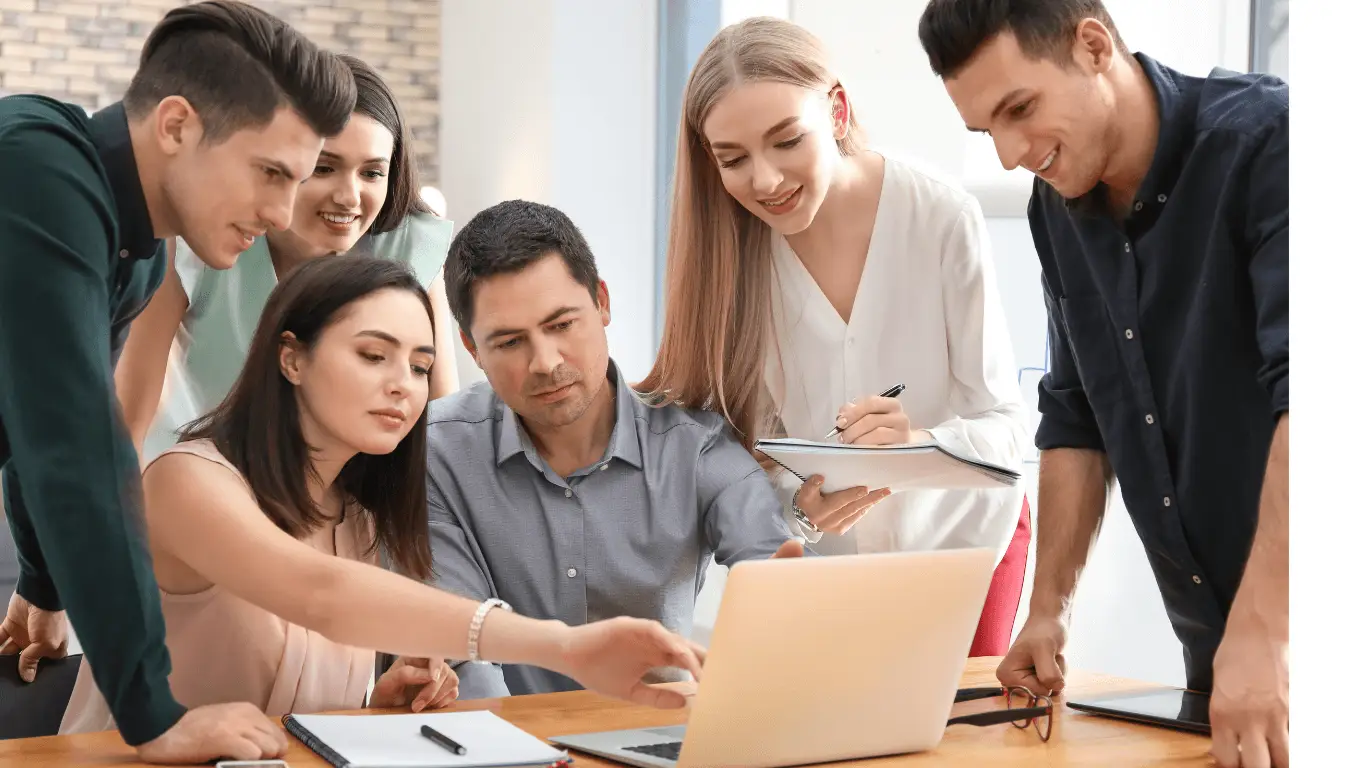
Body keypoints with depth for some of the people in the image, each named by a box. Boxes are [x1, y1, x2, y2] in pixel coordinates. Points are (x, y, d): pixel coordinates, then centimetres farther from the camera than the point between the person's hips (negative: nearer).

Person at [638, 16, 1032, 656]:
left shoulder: (944, 218, -24)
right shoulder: (732, 244, -16)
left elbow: (1005, 427, -20)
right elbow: (749, 438, -12)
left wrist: (921, 443, -41)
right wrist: (800, 502, -33)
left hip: (962, 537, -1)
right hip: (827, 554, 1)